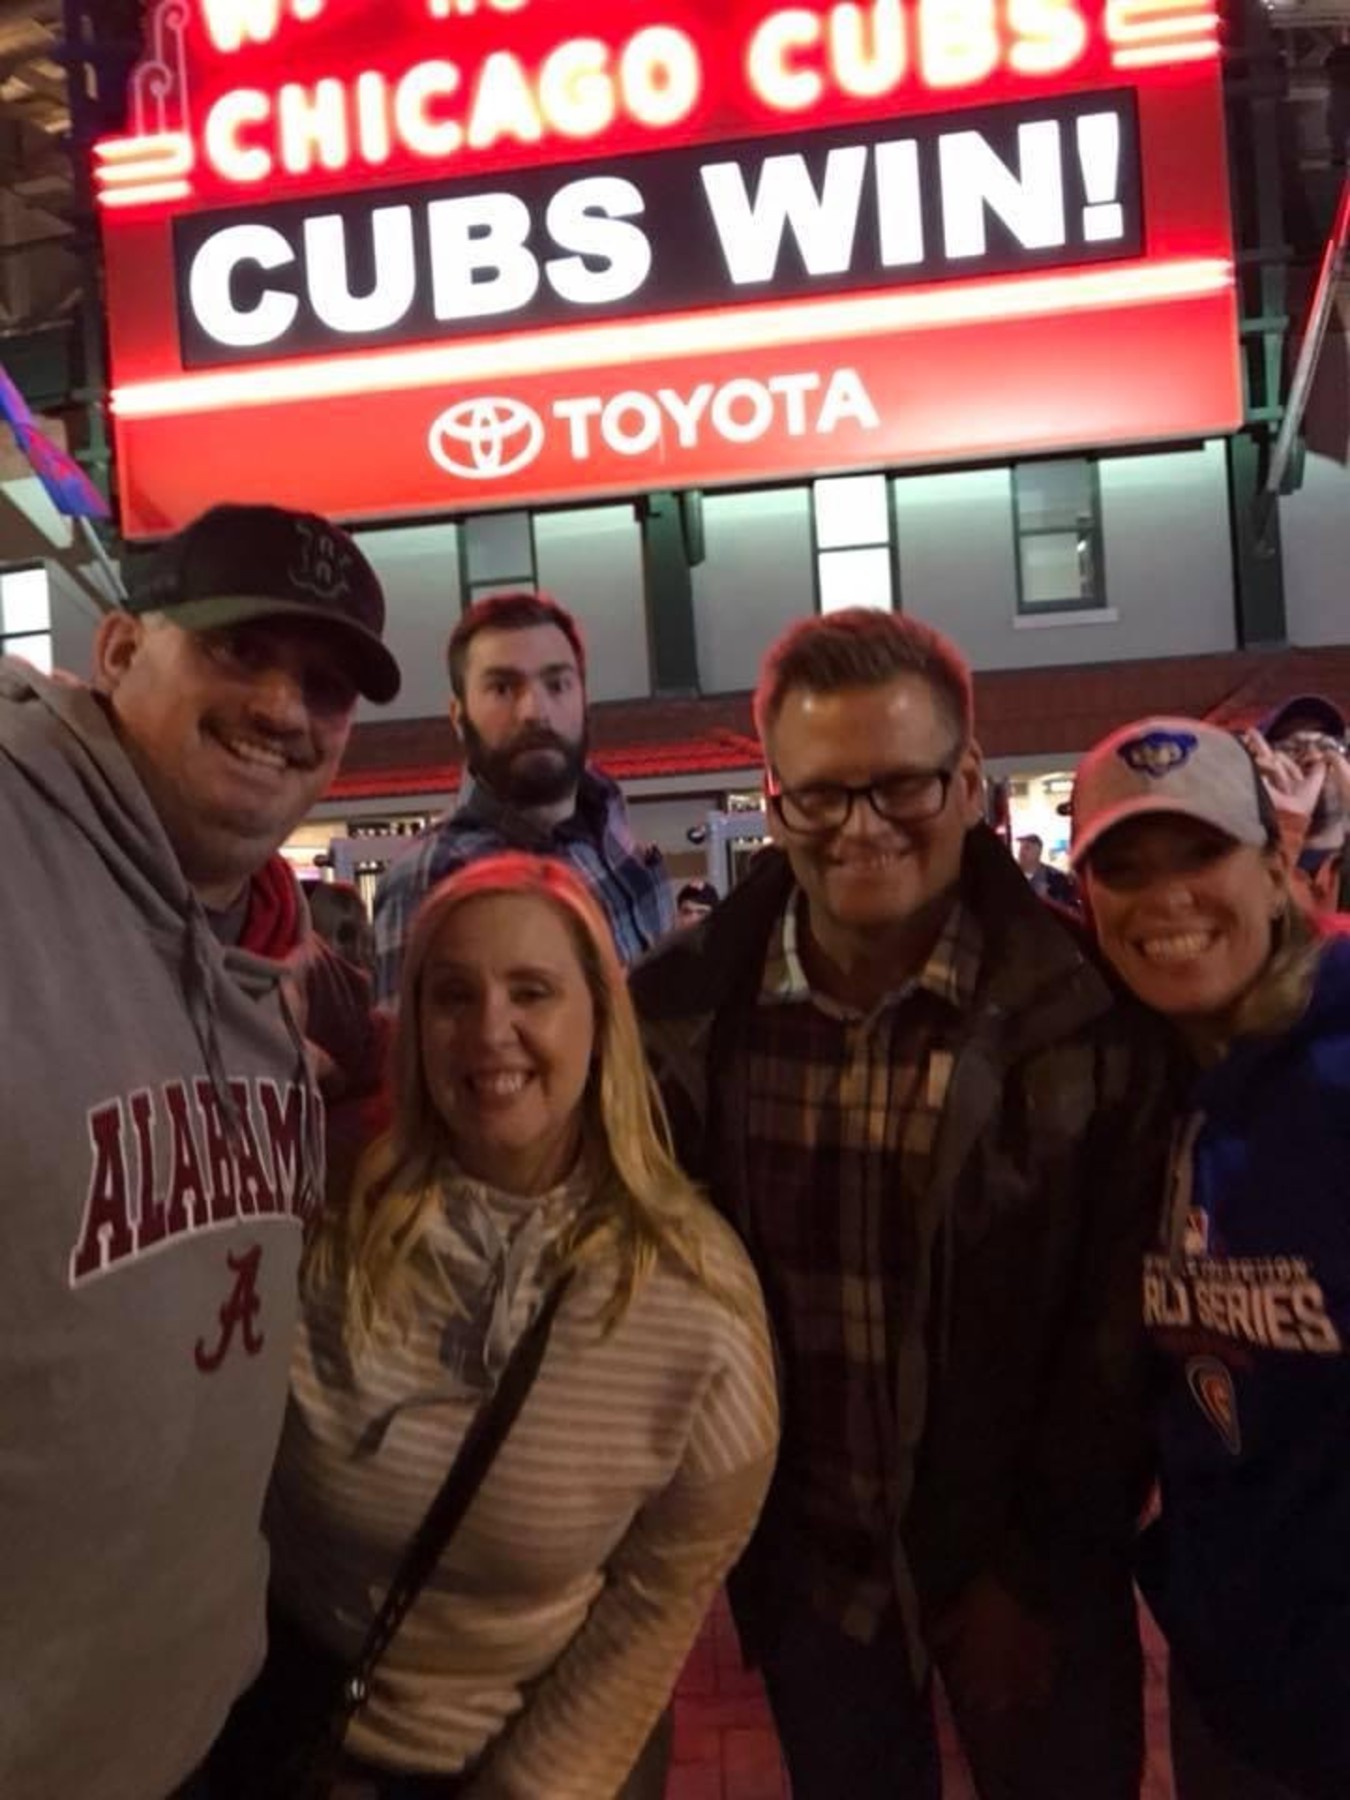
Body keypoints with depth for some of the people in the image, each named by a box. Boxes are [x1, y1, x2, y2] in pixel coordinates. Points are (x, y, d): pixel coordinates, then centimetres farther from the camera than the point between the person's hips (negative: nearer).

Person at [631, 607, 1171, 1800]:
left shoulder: (1087, 1008, -17)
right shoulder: (684, 1011, -11)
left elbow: (1120, 1329, -10)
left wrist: (1041, 1567, -6)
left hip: (1028, 1553, -1)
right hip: (804, 1559, 2)